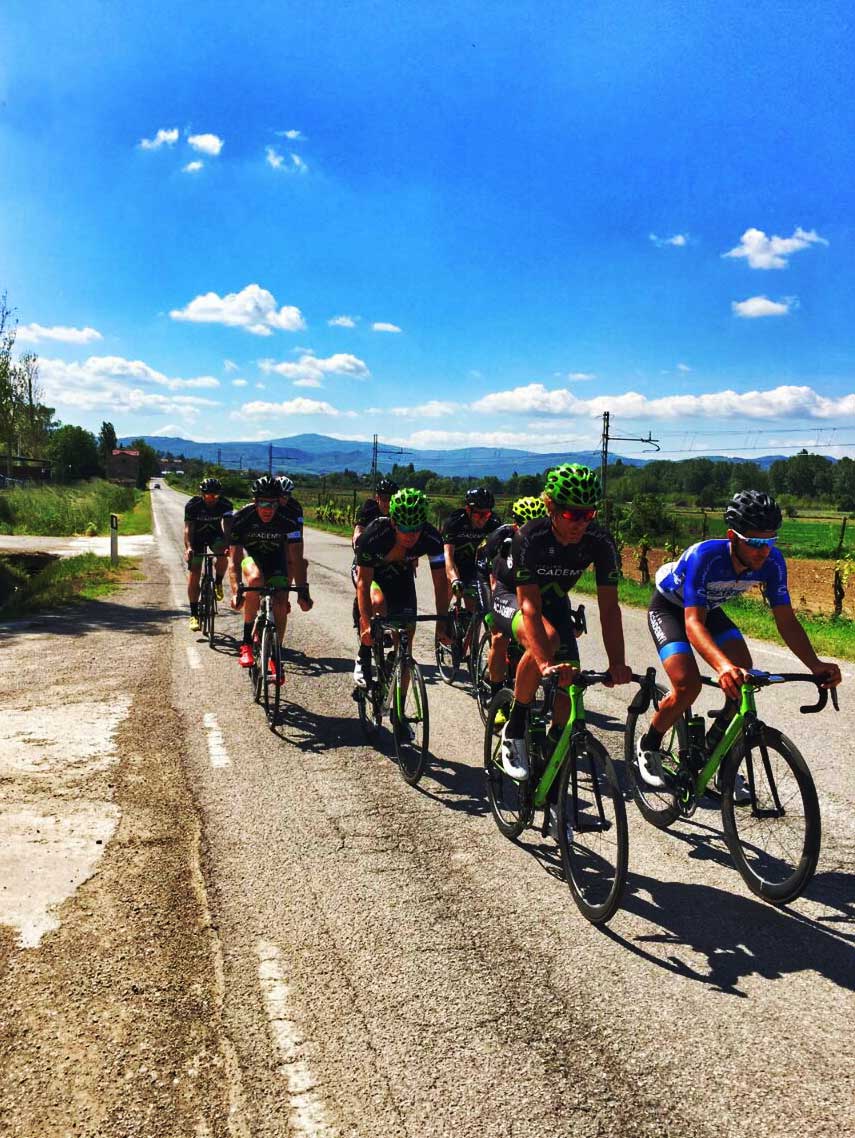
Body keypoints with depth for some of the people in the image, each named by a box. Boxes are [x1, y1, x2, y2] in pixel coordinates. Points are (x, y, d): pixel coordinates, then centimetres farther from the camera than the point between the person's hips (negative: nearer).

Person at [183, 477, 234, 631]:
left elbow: (227, 526, -34)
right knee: (194, 574, -9)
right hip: (197, 537, 0)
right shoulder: (192, 505, -26)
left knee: (222, 555, -33)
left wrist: (227, 546, -51)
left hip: (215, 536, 1)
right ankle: (194, 614, -2)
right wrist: (188, 547, -48)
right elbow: (188, 528, -31)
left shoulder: (226, 505, -24)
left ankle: (218, 583, -4)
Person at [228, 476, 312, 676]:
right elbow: (234, 560, -27)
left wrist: (303, 591, -34)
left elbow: (296, 558, -24)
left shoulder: (288, 519, -27)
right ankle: (246, 642, -24)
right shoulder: (241, 518, -28)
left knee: (280, 604, -16)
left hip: (275, 557, 1)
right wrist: (236, 591, -40)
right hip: (250, 553, -1)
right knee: (255, 579, -35)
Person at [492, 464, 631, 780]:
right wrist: (546, 664, -53)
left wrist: (617, 663, -35)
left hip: (554, 602, 5)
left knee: (567, 681, -9)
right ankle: (514, 730, -19)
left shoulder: (601, 542, -25)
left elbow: (609, 606, -24)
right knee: (546, 639, -36)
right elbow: (529, 605, -41)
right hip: (511, 597, -4)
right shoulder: (530, 537, -35)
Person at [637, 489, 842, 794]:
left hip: (709, 608, 5)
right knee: (688, 686, -23)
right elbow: (693, 623, -46)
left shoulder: (772, 561, -24)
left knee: (744, 677, -14)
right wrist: (723, 665, -64)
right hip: (669, 606, -5)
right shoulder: (705, 556, -40)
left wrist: (815, 664, -35)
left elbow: (786, 620, -19)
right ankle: (648, 746, 5)